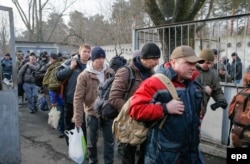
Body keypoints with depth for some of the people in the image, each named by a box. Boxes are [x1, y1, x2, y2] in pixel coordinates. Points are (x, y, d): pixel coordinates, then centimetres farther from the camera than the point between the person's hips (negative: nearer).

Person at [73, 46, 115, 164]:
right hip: (92, 113, -2)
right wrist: (78, 118, -15)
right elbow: (78, 98, -12)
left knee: (109, 141, 11)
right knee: (92, 141, 15)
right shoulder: (84, 76, -12)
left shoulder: (110, 73, -1)